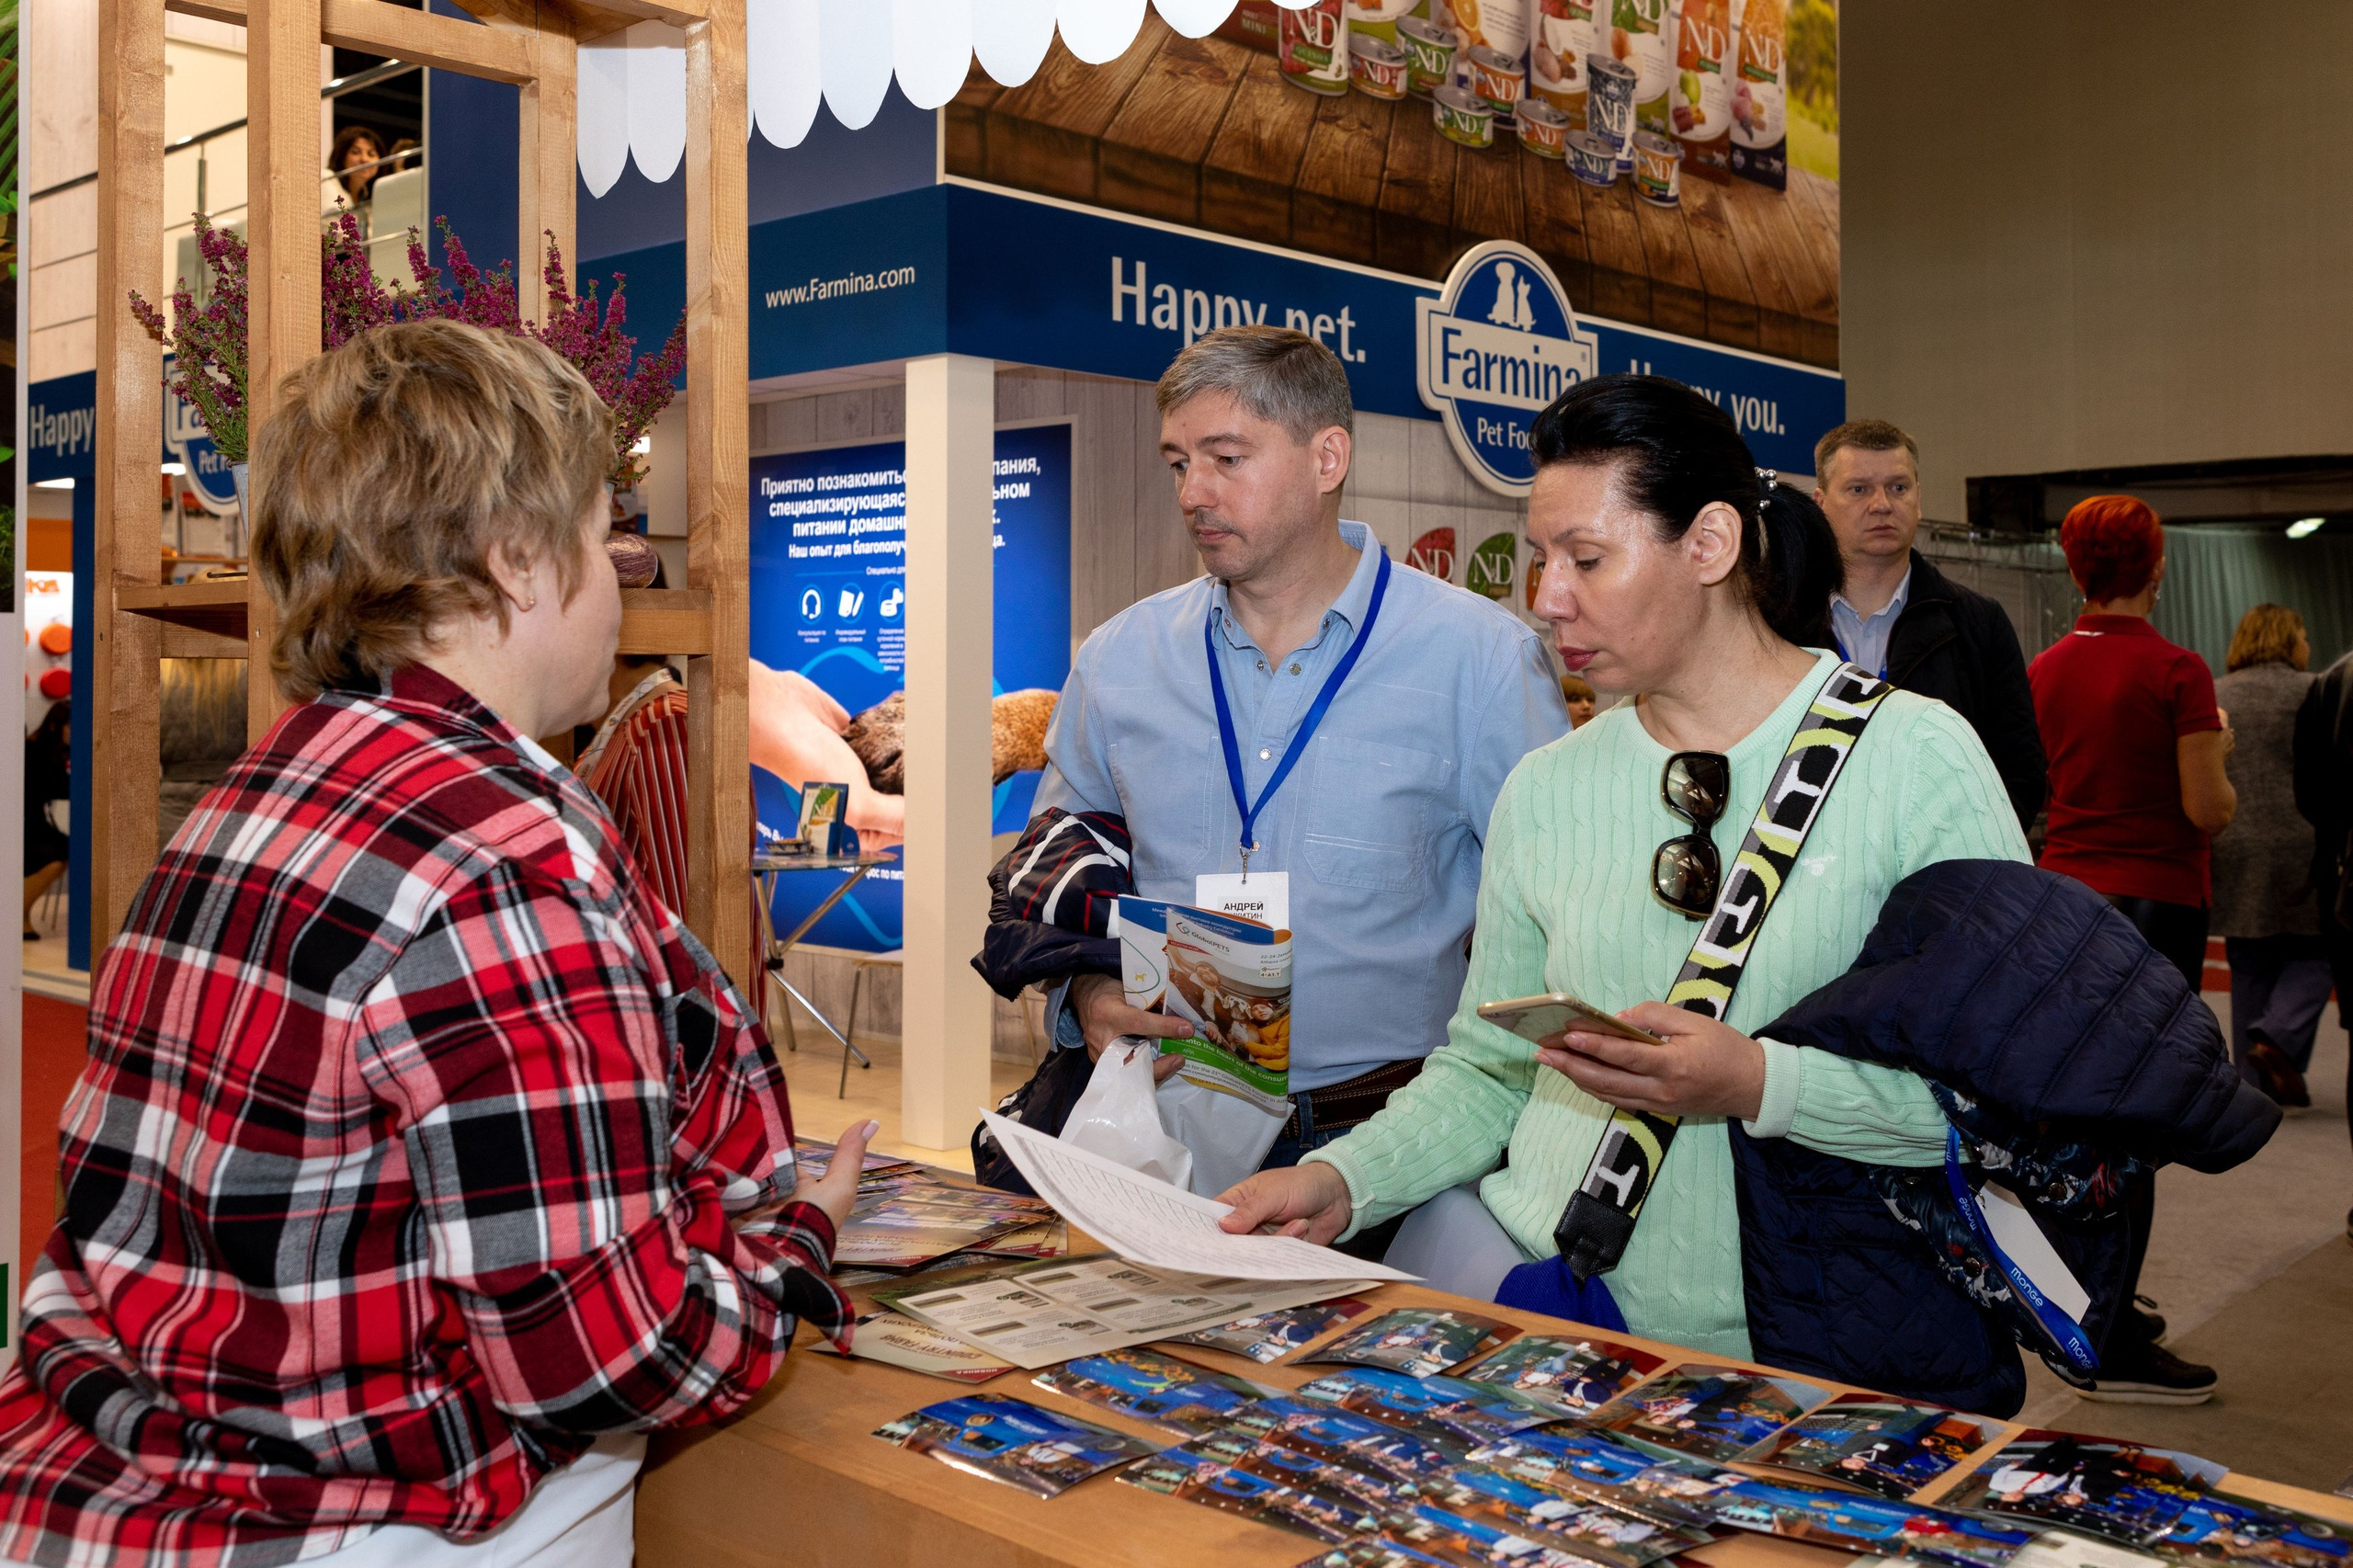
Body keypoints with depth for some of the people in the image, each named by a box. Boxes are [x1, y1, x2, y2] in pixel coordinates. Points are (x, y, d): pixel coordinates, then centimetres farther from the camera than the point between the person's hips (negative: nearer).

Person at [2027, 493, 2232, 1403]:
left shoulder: (2044, 671, 5)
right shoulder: (2176, 672, -13)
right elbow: (2208, 810, -13)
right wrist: (2221, 759, 6)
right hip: (2156, 903, -6)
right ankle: (2114, 1350, -1)